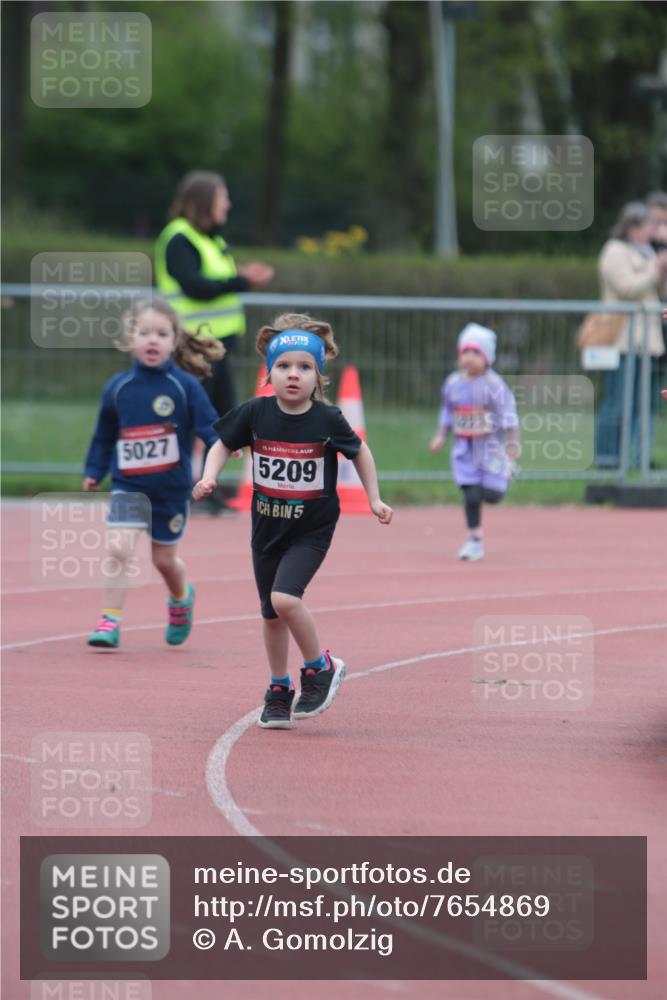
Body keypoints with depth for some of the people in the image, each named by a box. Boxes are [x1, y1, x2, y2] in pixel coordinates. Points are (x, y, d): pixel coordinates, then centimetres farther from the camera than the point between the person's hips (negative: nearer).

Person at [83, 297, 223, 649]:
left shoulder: (185, 386, -8)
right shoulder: (117, 388, -2)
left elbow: (208, 424, -10)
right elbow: (104, 435, 10)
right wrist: (93, 472, 11)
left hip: (172, 488, -1)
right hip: (128, 485, 1)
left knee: (164, 559, 14)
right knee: (118, 547, -18)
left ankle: (181, 598, 46)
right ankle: (110, 620, -11)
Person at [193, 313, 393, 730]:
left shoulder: (327, 420, -14)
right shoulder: (255, 413, -10)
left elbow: (359, 452, 4)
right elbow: (223, 445, 4)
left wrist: (374, 499, 4)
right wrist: (209, 477, -14)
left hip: (312, 528, -4)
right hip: (267, 526, 4)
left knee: (285, 598, -24)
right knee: (271, 615, 13)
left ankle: (320, 667, -2)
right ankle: (279, 689, 33)